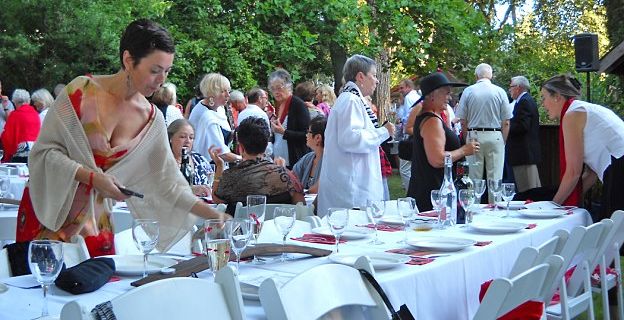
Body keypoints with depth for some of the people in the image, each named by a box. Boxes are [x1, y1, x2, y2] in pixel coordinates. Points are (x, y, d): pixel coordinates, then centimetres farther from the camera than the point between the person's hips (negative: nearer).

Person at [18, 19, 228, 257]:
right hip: (48, 212, -3)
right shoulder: (81, 92, -14)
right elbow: (44, 152, -11)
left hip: (96, 218, 4)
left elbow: (167, 181, 1)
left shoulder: (151, 119, -2)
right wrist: (92, 177, -23)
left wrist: (214, 215, -8)